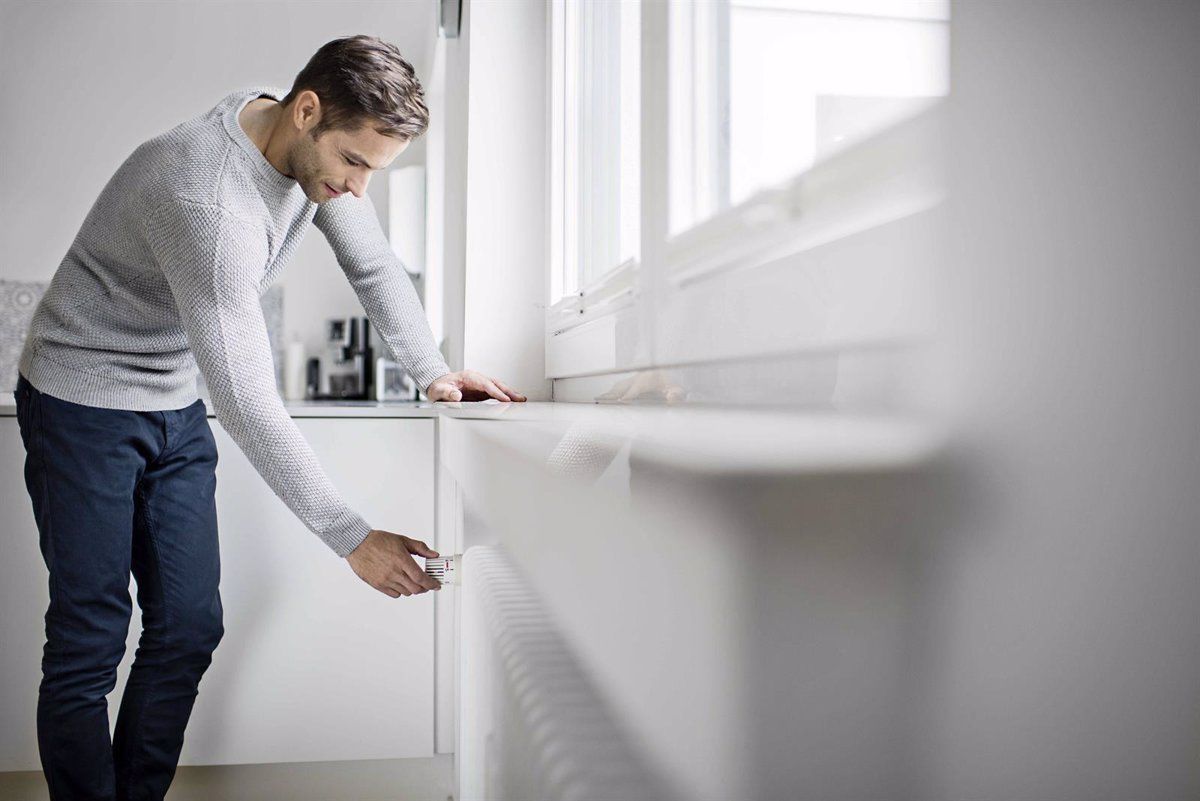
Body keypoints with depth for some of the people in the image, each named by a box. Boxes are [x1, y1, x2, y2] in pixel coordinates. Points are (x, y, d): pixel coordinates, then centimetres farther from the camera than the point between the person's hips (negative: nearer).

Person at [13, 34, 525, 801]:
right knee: (90, 643, -4)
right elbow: (250, 404, -35)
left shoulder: (318, 146, -8)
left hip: (176, 407, 7)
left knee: (189, 629, 7)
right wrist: (354, 539, -32)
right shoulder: (207, 197, -34)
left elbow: (374, 264, 7)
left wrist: (433, 370, -1)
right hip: (83, 402, -7)